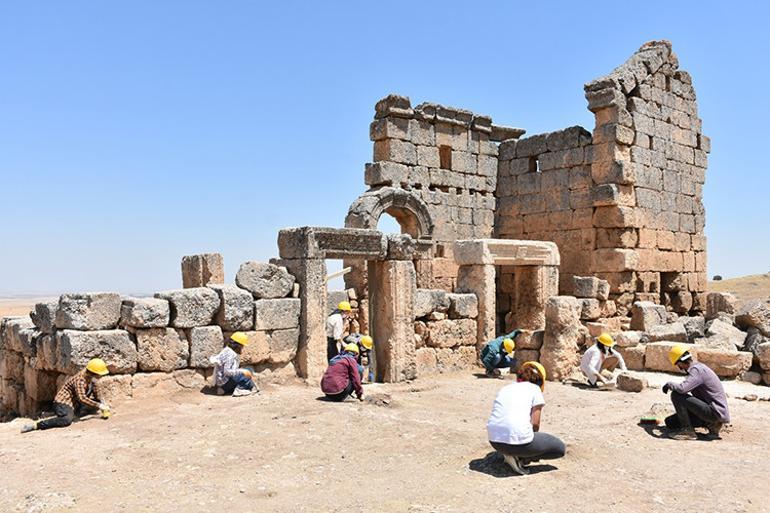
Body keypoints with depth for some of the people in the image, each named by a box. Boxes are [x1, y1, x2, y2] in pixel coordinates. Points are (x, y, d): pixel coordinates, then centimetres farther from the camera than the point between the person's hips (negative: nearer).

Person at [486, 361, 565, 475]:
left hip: (494, 441, 6)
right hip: (518, 439, -6)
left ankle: (510, 453, 13)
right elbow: (535, 423, 0)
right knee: (560, 448, 17)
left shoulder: (505, 388, 22)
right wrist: (532, 438, 21)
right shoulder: (535, 389, 7)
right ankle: (521, 458, 1)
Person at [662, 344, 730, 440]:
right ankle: (711, 424, 8)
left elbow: (682, 389, -34)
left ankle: (687, 430, -10)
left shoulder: (696, 370, -19)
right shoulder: (698, 367, 12)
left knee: (676, 395, -20)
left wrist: (669, 384, -15)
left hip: (716, 412, -10)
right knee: (670, 422, 6)